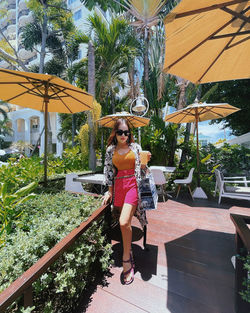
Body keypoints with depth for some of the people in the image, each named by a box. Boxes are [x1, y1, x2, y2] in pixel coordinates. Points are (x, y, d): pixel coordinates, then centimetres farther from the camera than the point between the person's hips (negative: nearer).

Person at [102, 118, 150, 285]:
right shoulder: (111, 150, 8)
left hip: (133, 185, -2)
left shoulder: (135, 147, 4)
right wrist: (109, 191, 8)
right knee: (126, 223, 14)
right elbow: (109, 171, 9)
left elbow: (141, 168, 10)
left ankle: (126, 260, 10)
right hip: (118, 186, 3)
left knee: (124, 222, -15)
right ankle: (130, 256, 39)